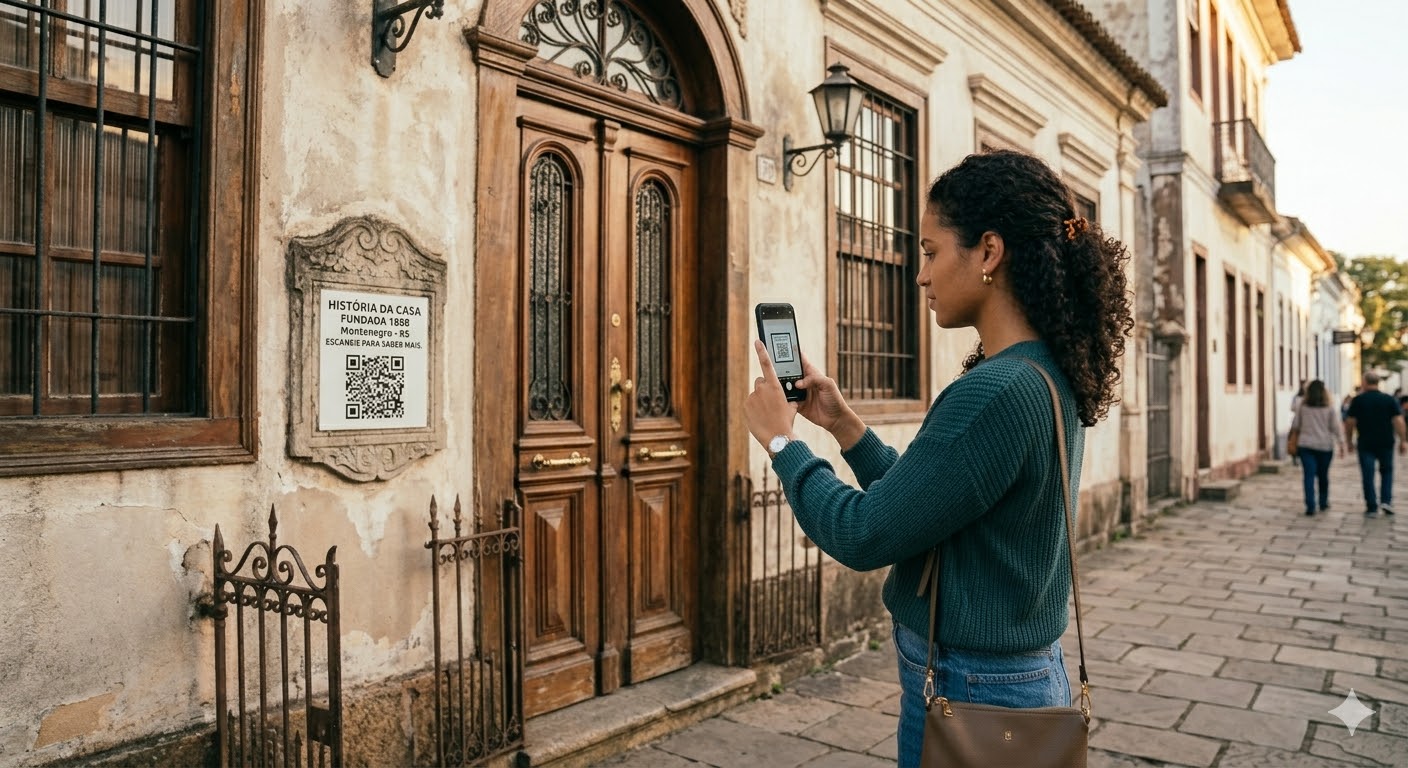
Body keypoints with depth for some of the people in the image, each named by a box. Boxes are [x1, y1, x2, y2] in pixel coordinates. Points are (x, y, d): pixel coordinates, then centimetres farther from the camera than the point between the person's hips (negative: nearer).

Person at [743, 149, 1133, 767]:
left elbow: (863, 536, -22)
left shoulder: (994, 392, -27)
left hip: (970, 693, -9)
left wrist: (781, 440, -9)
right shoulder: (1046, 379, 4)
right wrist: (844, 424, 5)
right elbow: (916, 501, 11)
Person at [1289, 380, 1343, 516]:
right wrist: (1340, 441, 6)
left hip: (1306, 444, 0)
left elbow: (1295, 425, 3)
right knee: (1323, 475, 15)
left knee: (1309, 475, -3)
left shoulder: (1302, 407, -1)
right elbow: (1335, 427, -4)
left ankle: (1310, 506, -11)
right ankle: (1323, 502, 27)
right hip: (1325, 445, 0)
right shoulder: (1330, 408, -3)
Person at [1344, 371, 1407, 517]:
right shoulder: (1389, 399, 0)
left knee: (1368, 475, 2)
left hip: (1365, 443, -2)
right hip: (1386, 443, 2)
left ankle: (1372, 507, 3)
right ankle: (1386, 500, 7)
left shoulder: (1358, 400, -4)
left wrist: (1349, 440, 8)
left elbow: (1350, 422, -4)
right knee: (1386, 471, 19)